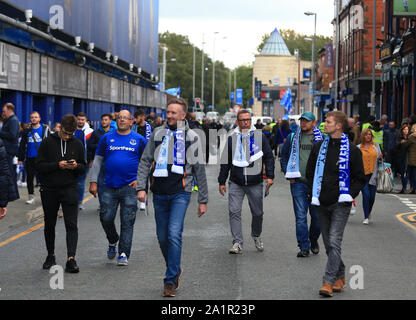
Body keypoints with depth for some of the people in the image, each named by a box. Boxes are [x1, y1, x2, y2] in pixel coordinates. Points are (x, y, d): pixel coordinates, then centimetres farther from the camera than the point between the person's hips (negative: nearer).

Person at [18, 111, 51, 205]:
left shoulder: (45, 129, 2)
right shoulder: (27, 131, 8)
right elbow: (22, 145, 10)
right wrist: (20, 158, 5)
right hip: (30, 158, 3)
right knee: (30, 178, 5)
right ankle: (31, 196, 15)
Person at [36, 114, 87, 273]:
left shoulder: (77, 145, 5)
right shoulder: (47, 143, -2)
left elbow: (84, 168, 9)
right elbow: (39, 165, -5)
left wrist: (76, 166, -14)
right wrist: (57, 165, -19)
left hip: (70, 189, 0)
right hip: (49, 190, 0)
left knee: (71, 224, -10)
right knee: (49, 224, 11)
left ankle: (71, 258, -14)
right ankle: (51, 255, 27)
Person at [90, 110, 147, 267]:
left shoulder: (139, 140, 5)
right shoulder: (107, 138, 8)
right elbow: (98, 160, 11)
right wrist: (93, 181, 4)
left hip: (130, 187, -1)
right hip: (110, 187, 2)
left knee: (127, 222, -3)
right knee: (106, 218, -1)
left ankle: (124, 254, 2)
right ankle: (112, 242, 27)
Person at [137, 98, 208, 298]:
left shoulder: (191, 137, 3)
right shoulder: (157, 135, 9)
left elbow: (199, 170, 5)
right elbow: (145, 161, 10)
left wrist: (203, 200, 4)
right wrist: (141, 187, -3)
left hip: (181, 193, -4)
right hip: (159, 193, 4)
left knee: (174, 234, -16)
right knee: (162, 237, 8)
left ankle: (170, 281, -12)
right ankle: (175, 270, 30)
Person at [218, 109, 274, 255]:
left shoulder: (260, 137, 3)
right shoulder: (232, 139, 5)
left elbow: (269, 157, 5)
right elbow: (225, 161, 10)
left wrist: (270, 176, -5)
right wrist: (222, 181, 8)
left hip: (255, 183, 0)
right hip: (236, 183, 0)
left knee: (257, 213, 9)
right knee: (234, 211, -11)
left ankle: (256, 236, 34)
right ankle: (237, 243, -8)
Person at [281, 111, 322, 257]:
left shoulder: (321, 138, 3)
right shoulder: (293, 137, 8)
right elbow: (284, 155, 18)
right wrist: (288, 174, 7)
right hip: (298, 182, 1)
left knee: (317, 215, 5)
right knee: (300, 216, -3)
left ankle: (314, 240, 29)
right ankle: (304, 247, 2)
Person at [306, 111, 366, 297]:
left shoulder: (352, 151, -2)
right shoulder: (318, 147, 9)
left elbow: (360, 179, 3)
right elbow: (310, 173, 19)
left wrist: (349, 195, -8)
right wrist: (314, 193, 9)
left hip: (340, 204, -5)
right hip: (322, 203, 5)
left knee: (334, 242, -14)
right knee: (329, 244, 10)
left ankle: (328, 282, -17)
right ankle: (340, 277, 25)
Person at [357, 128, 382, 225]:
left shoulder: (376, 146, 10)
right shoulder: (358, 148, 5)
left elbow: (379, 158, 19)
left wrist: (380, 158, -4)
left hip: (373, 174, 2)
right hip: (362, 175, -2)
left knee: (372, 196, 4)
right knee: (366, 195, -13)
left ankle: (369, 212, 32)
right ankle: (366, 217, -8)